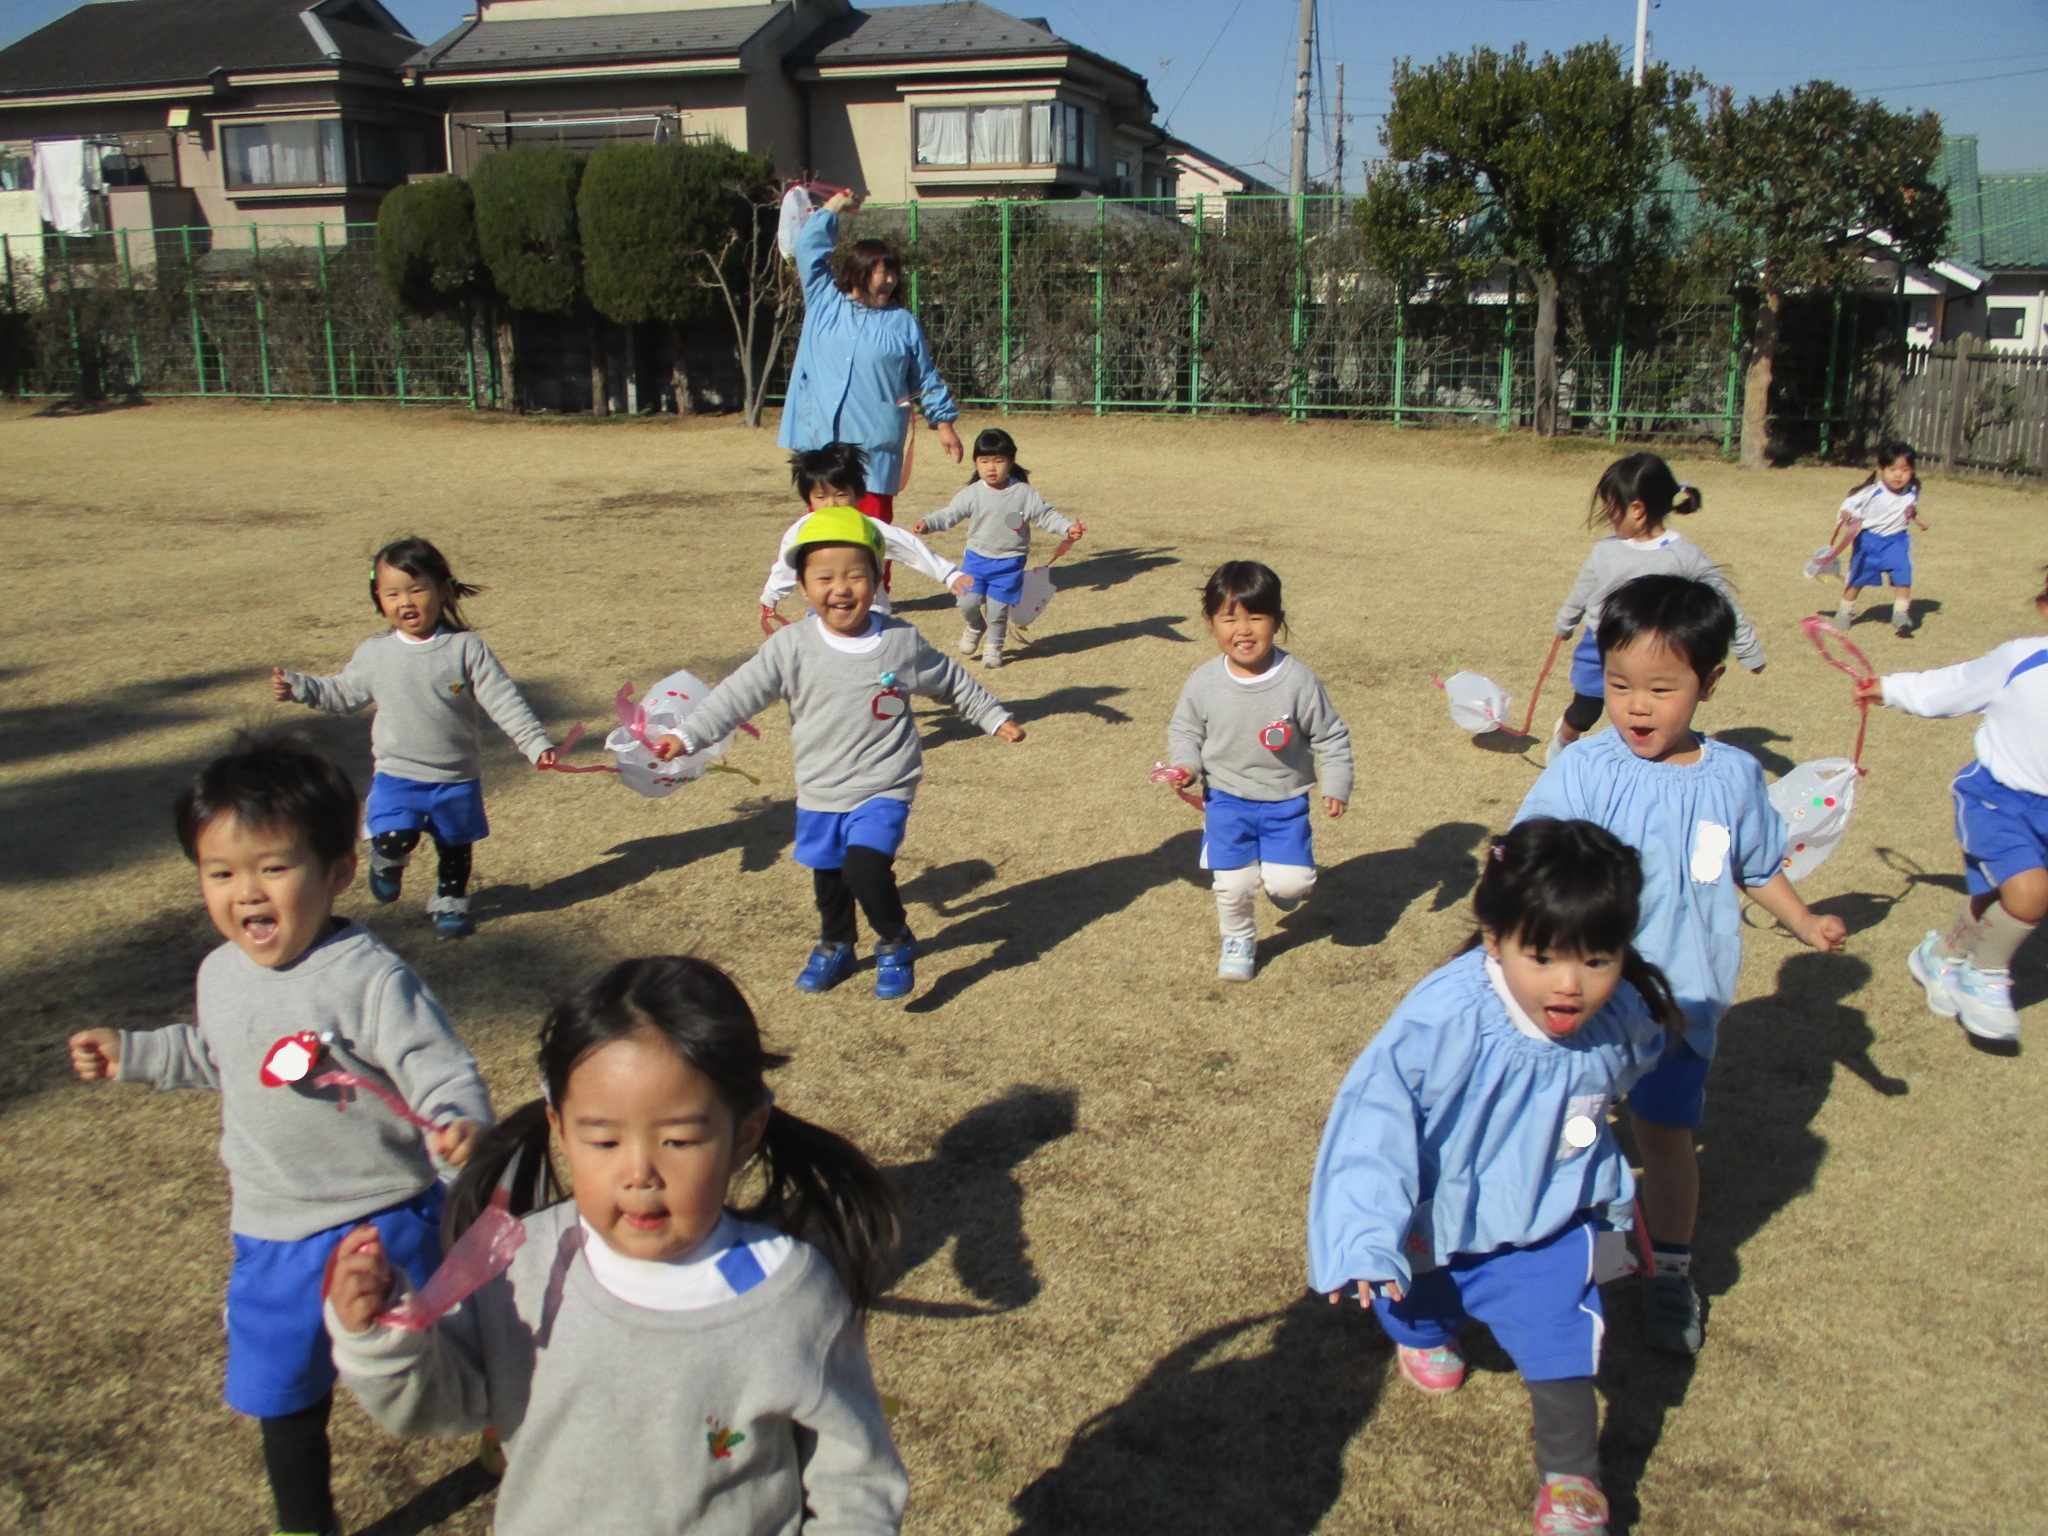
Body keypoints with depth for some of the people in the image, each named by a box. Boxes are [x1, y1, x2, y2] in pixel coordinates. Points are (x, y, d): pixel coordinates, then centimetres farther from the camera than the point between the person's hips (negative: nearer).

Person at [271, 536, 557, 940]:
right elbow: (342, 693, 13)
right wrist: (296, 686, 1)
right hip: (397, 774, 0)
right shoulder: (374, 653, -2)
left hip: (457, 777, 0)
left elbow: (504, 700, -11)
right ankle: (388, 861, 19)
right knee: (393, 838, -17)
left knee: (456, 845, 14)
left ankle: (449, 901, 39)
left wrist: (537, 745, -17)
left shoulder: (466, 648, -11)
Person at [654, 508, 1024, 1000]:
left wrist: (995, 718, 15)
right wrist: (687, 736, -14)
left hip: (883, 788, -3)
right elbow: (739, 694, -7)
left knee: (865, 868, -21)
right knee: (828, 881, 18)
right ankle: (834, 949, 46)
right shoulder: (790, 647, -8)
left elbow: (953, 683, 8)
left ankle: (896, 942, 7)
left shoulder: (903, 642, -7)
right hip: (818, 794, 3)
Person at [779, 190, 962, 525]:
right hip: (820, 441, 2)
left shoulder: (903, 323, 9)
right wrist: (835, 205, 20)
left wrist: (943, 422, 10)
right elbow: (807, 245, 12)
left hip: (875, 448, -1)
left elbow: (926, 379, 13)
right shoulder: (822, 302, 10)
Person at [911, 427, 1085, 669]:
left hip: (1010, 562, -1)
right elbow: (950, 514, -6)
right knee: (968, 603, -7)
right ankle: (975, 627, 28)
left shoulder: (1024, 494, -5)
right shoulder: (972, 494, -4)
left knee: (997, 610, 0)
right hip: (977, 558, 1)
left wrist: (1068, 528, -14)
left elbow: (1046, 514, -1)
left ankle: (994, 646, 27)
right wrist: (927, 524, -22)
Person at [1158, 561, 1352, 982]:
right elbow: (1184, 730, 4)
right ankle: (1238, 940, 29)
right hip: (1227, 801, 1)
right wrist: (1186, 764, -14)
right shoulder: (1204, 682, -11)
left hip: (1286, 801, -1)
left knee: (1289, 883, -8)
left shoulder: (1298, 680, -14)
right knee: (1233, 884, -1)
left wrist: (1337, 786, -7)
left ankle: (1280, 879, 31)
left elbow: (1332, 737, -4)